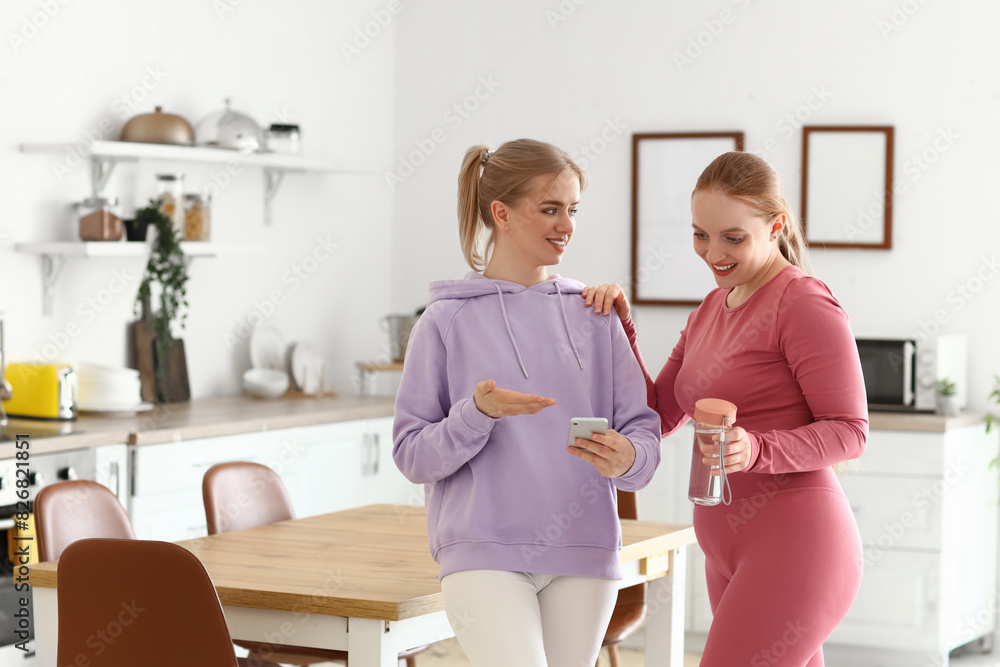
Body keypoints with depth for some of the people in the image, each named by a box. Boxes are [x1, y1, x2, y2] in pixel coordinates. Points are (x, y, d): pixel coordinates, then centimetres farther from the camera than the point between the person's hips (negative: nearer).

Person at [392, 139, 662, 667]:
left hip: (584, 555, 4)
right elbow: (411, 455, -3)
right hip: (483, 556, -4)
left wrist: (627, 459, -18)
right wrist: (477, 414, -20)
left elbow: (643, 429, 5)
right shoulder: (447, 321, -1)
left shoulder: (593, 318, 9)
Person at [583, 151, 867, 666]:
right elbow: (657, 416, 14)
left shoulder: (805, 305, -11)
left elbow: (849, 432, -12)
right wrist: (619, 327, 2)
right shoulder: (714, 308, 16)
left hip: (795, 549, -9)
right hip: (731, 555, 9)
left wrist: (755, 450, -28)